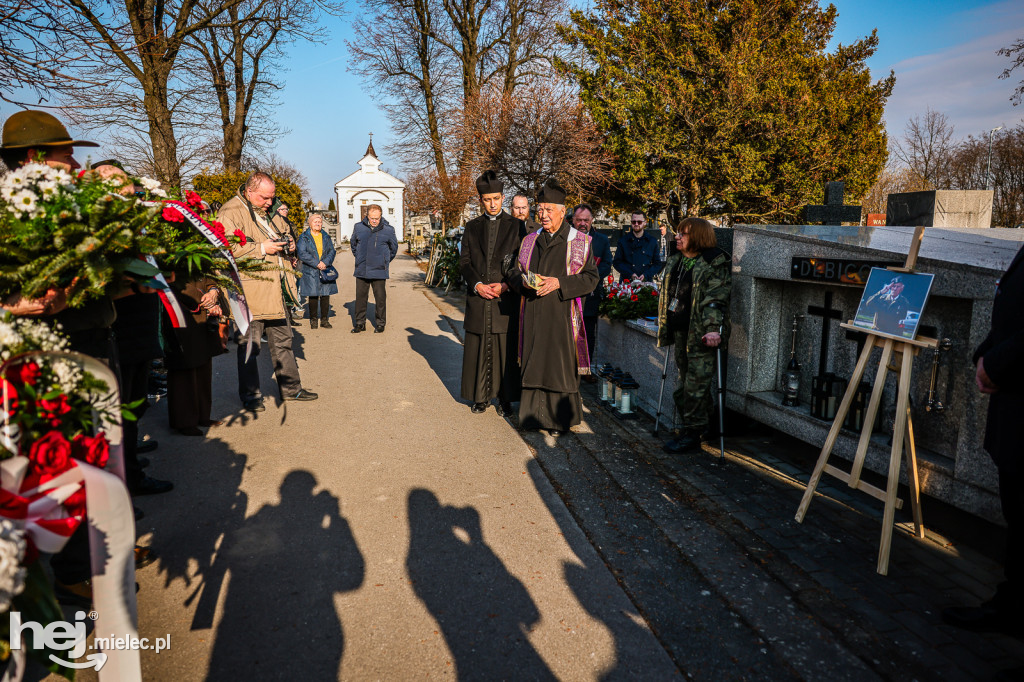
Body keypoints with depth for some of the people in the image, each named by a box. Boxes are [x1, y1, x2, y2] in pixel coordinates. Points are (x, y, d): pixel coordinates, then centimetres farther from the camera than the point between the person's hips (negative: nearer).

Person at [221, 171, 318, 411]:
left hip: (273, 288, 9)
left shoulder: (267, 212, 18)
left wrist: (286, 243, 12)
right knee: (250, 344, -3)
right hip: (248, 290, -8)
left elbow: (280, 234, 35)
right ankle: (250, 395, 10)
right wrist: (261, 248, -19)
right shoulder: (231, 211, -10)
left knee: (282, 339, 14)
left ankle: (291, 387, 24)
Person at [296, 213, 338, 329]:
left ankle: (324, 320, 11)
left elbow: (332, 251, 7)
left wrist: (325, 262, -12)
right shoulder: (304, 238, 2)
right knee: (313, 296, -1)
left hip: (326, 271, 3)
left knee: (325, 295, 2)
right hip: (310, 271, -3)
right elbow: (302, 254, -8)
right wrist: (316, 263, -16)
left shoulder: (326, 237, 14)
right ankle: (313, 320, 10)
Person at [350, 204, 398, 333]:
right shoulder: (359, 227, 4)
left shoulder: (388, 230, -1)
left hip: (379, 271, -2)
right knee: (360, 297, 7)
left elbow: (394, 247, 14)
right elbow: (353, 244, 21)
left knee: (380, 298, 1)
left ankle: (381, 323, 13)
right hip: (361, 270, 2)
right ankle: (360, 323, 17)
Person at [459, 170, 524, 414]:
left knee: (505, 350, 0)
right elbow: (464, 261, 7)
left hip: (506, 299, -2)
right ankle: (481, 396, 17)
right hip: (478, 298, 2)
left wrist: (506, 285, -11)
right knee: (478, 349, 5)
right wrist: (477, 284, -9)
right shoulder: (472, 227, 12)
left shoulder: (516, 226, 6)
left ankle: (505, 398, 11)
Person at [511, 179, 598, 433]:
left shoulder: (580, 242, 0)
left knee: (561, 364, 0)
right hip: (534, 314, 4)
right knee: (534, 363, 6)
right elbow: (515, 273, 15)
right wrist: (525, 282, -8)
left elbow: (590, 278, -4)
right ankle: (534, 414, 18)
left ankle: (561, 418, 14)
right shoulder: (530, 241, 13)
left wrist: (559, 282, -17)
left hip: (562, 314, -4)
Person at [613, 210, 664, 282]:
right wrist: (630, 274, -9)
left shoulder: (652, 241, 11)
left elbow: (657, 263, 11)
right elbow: (617, 262, 6)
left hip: (646, 282, 1)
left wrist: (646, 275, -7)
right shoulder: (623, 240, 8)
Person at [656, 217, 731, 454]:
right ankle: (704, 422, 27)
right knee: (686, 379, 13)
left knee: (696, 384, -4)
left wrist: (713, 328, -24)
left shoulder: (715, 262, -8)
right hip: (680, 330, 8)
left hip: (700, 333, -8)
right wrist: (665, 327, 20)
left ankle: (693, 433, 5)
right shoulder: (675, 261, 15)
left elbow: (716, 298, -16)